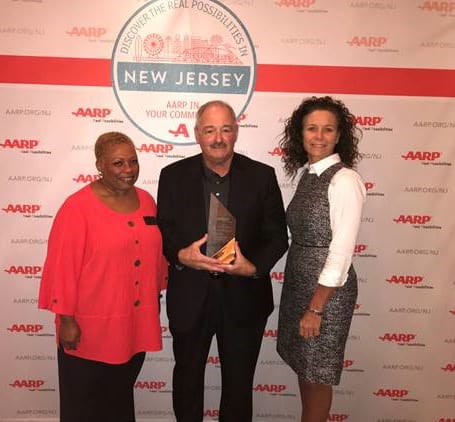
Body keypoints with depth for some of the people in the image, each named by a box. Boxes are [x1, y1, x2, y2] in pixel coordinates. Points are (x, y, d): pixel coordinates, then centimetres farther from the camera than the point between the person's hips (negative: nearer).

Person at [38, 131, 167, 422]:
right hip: (90, 328, -5)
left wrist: (157, 296, 12)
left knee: (121, 397, 24)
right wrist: (66, 320, -13)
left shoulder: (146, 201, 3)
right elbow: (62, 268, -14)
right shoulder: (78, 207, -15)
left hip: (135, 325, 5)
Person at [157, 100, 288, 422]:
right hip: (190, 297, 1)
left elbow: (277, 237, -3)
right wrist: (180, 255, -22)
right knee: (187, 378, 23)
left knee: (239, 383, 19)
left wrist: (254, 267, -21)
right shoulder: (173, 175, -3)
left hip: (244, 298, 0)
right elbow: (162, 232, -1)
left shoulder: (262, 176, -5)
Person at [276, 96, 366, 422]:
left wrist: (315, 309, -18)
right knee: (302, 365, 22)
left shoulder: (345, 180, -18)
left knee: (317, 373, 10)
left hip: (327, 289, -8)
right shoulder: (308, 174, 6)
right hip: (298, 281, 8)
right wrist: (303, 301, 12)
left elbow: (342, 251, -20)